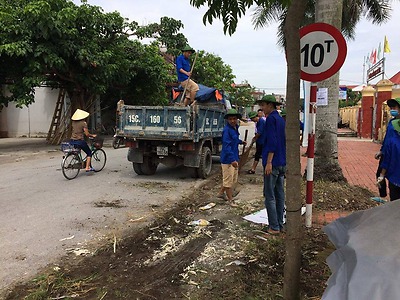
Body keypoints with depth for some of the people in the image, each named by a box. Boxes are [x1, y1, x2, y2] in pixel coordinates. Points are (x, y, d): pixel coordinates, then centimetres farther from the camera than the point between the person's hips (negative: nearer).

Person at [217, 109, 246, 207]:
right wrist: (232, 160, -32)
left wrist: (240, 141, 45)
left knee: (234, 179, 19)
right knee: (228, 180, 2)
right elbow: (227, 145, -26)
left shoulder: (235, 128, 10)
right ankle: (230, 199, 15)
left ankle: (221, 193, 34)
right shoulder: (227, 130, -19)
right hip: (227, 159, -10)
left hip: (234, 157, 10)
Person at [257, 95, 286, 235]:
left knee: (270, 196, -4)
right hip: (282, 163, 9)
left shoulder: (271, 118, -12)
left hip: (273, 163, -9)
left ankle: (274, 227, -1)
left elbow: (272, 141, -20)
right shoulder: (281, 119, 16)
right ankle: (280, 224, 20)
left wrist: (269, 162, -22)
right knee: (279, 194, 12)